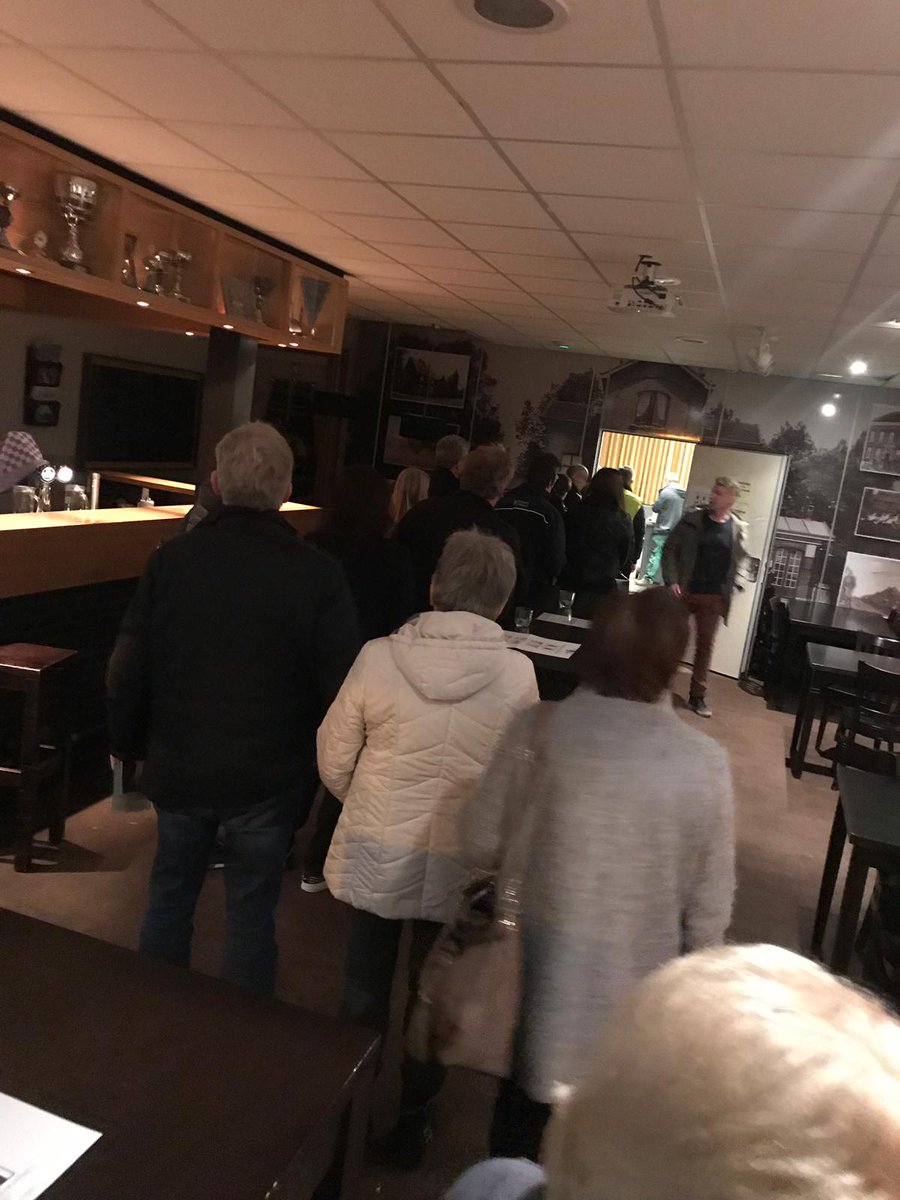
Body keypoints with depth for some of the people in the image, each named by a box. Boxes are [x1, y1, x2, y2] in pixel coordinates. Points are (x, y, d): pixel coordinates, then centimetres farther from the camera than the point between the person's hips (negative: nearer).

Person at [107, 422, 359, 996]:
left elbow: (128, 668, -4)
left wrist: (129, 743, 12)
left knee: (170, 894, 23)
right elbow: (340, 684, -14)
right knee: (252, 912, 13)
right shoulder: (318, 574, -16)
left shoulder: (173, 558, -9)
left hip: (179, 769, 3)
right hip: (268, 778, -2)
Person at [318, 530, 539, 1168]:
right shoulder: (518, 674, -16)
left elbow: (334, 761, -5)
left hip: (375, 855, 0)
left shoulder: (379, 656, -16)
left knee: (365, 988, 22)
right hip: (461, 863, 0)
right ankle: (412, 1121, 39)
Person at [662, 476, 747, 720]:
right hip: (685, 591, -1)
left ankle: (697, 696, 15)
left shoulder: (738, 529, 0)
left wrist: (728, 593, -5)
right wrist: (672, 580, -13)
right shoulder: (692, 519, -3)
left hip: (714, 597, 1)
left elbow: (738, 562, 5)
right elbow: (670, 549, -3)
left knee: (705, 646, 7)